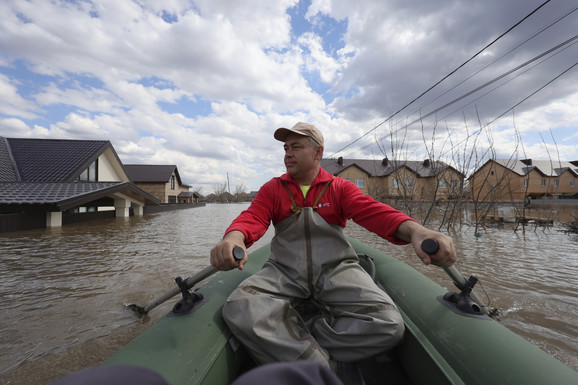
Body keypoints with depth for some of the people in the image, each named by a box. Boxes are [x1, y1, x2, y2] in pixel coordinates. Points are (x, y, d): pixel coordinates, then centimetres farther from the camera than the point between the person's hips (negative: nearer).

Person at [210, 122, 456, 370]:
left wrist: (415, 230, -30)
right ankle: (322, 370, -17)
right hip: (284, 270, 1)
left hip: (335, 268, 0)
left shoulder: (340, 188, 8)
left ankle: (285, 342, -11)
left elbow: (374, 212, -8)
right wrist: (233, 238, -32)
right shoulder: (272, 189, 10)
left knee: (387, 324, -24)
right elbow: (252, 217, -6)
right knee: (239, 309, -27)